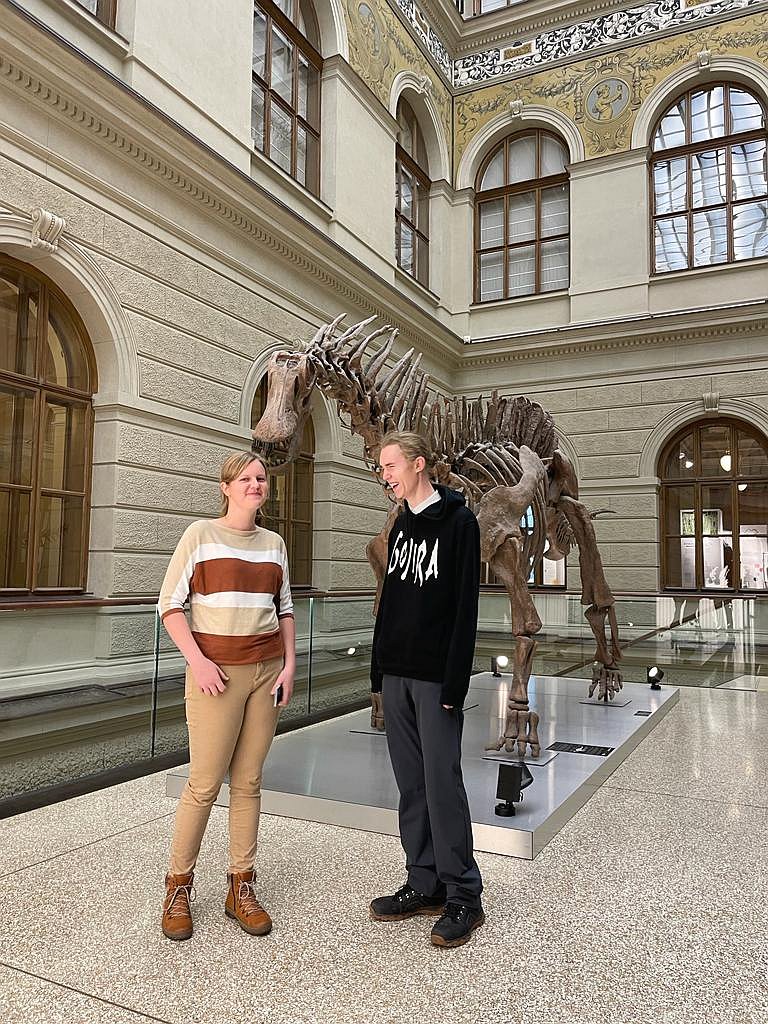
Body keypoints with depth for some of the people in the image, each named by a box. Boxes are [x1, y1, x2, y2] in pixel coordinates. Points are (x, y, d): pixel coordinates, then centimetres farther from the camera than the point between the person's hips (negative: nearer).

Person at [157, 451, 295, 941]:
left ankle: (241, 887, 21)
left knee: (248, 781, 8)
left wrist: (289, 663, 4)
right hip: (216, 672, -4)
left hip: (266, 671, 4)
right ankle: (179, 886, 20)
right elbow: (169, 604, -4)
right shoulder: (201, 534, -3)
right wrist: (197, 660, -14)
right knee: (205, 783, 0)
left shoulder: (274, 544, 10)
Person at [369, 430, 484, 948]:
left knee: (443, 784, -3)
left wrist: (455, 682, -18)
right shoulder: (401, 526, 15)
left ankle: (464, 896, 11)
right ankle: (424, 885, 24)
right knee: (411, 786, 12)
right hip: (396, 676, 7)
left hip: (437, 678, -7)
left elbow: (465, 608, -13)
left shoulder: (458, 521, -8)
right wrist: (379, 669, 15)